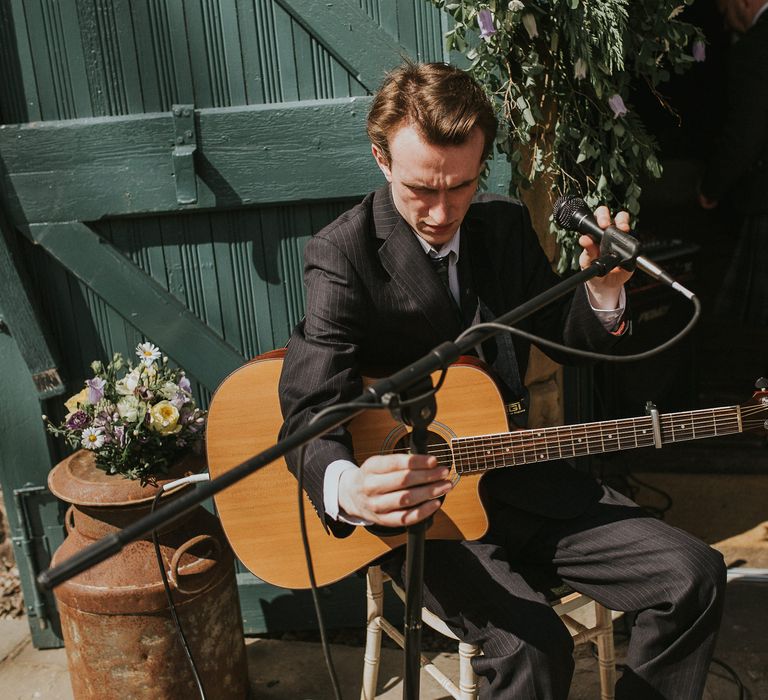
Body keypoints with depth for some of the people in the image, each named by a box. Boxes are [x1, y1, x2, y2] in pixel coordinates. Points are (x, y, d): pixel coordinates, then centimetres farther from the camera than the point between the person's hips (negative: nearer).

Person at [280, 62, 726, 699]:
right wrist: (347, 490, -48)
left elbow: (564, 341, 13)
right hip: (411, 502, -5)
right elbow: (311, 413, -25)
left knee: (695, 577, -5)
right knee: (533, 648, -28)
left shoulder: (507, 225, 3)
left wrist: (604, 289, -10)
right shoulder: (343, 255, -15)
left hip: (515, 475, 6)